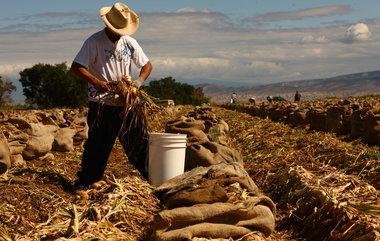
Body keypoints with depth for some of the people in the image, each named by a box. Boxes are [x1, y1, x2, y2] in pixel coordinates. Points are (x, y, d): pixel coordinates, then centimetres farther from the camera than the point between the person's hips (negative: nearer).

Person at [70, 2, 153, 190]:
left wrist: (138, 81, -7)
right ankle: (84, 184, 13)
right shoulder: (94, 42, -7)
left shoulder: (130, 43, 7)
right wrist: (96, 82, -25)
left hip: (126, 103, 4)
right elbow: (76, 67, -12)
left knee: (139, 141, 8)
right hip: (102, 105, -4)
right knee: (98, 146, -1)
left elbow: (147, 65, 13)